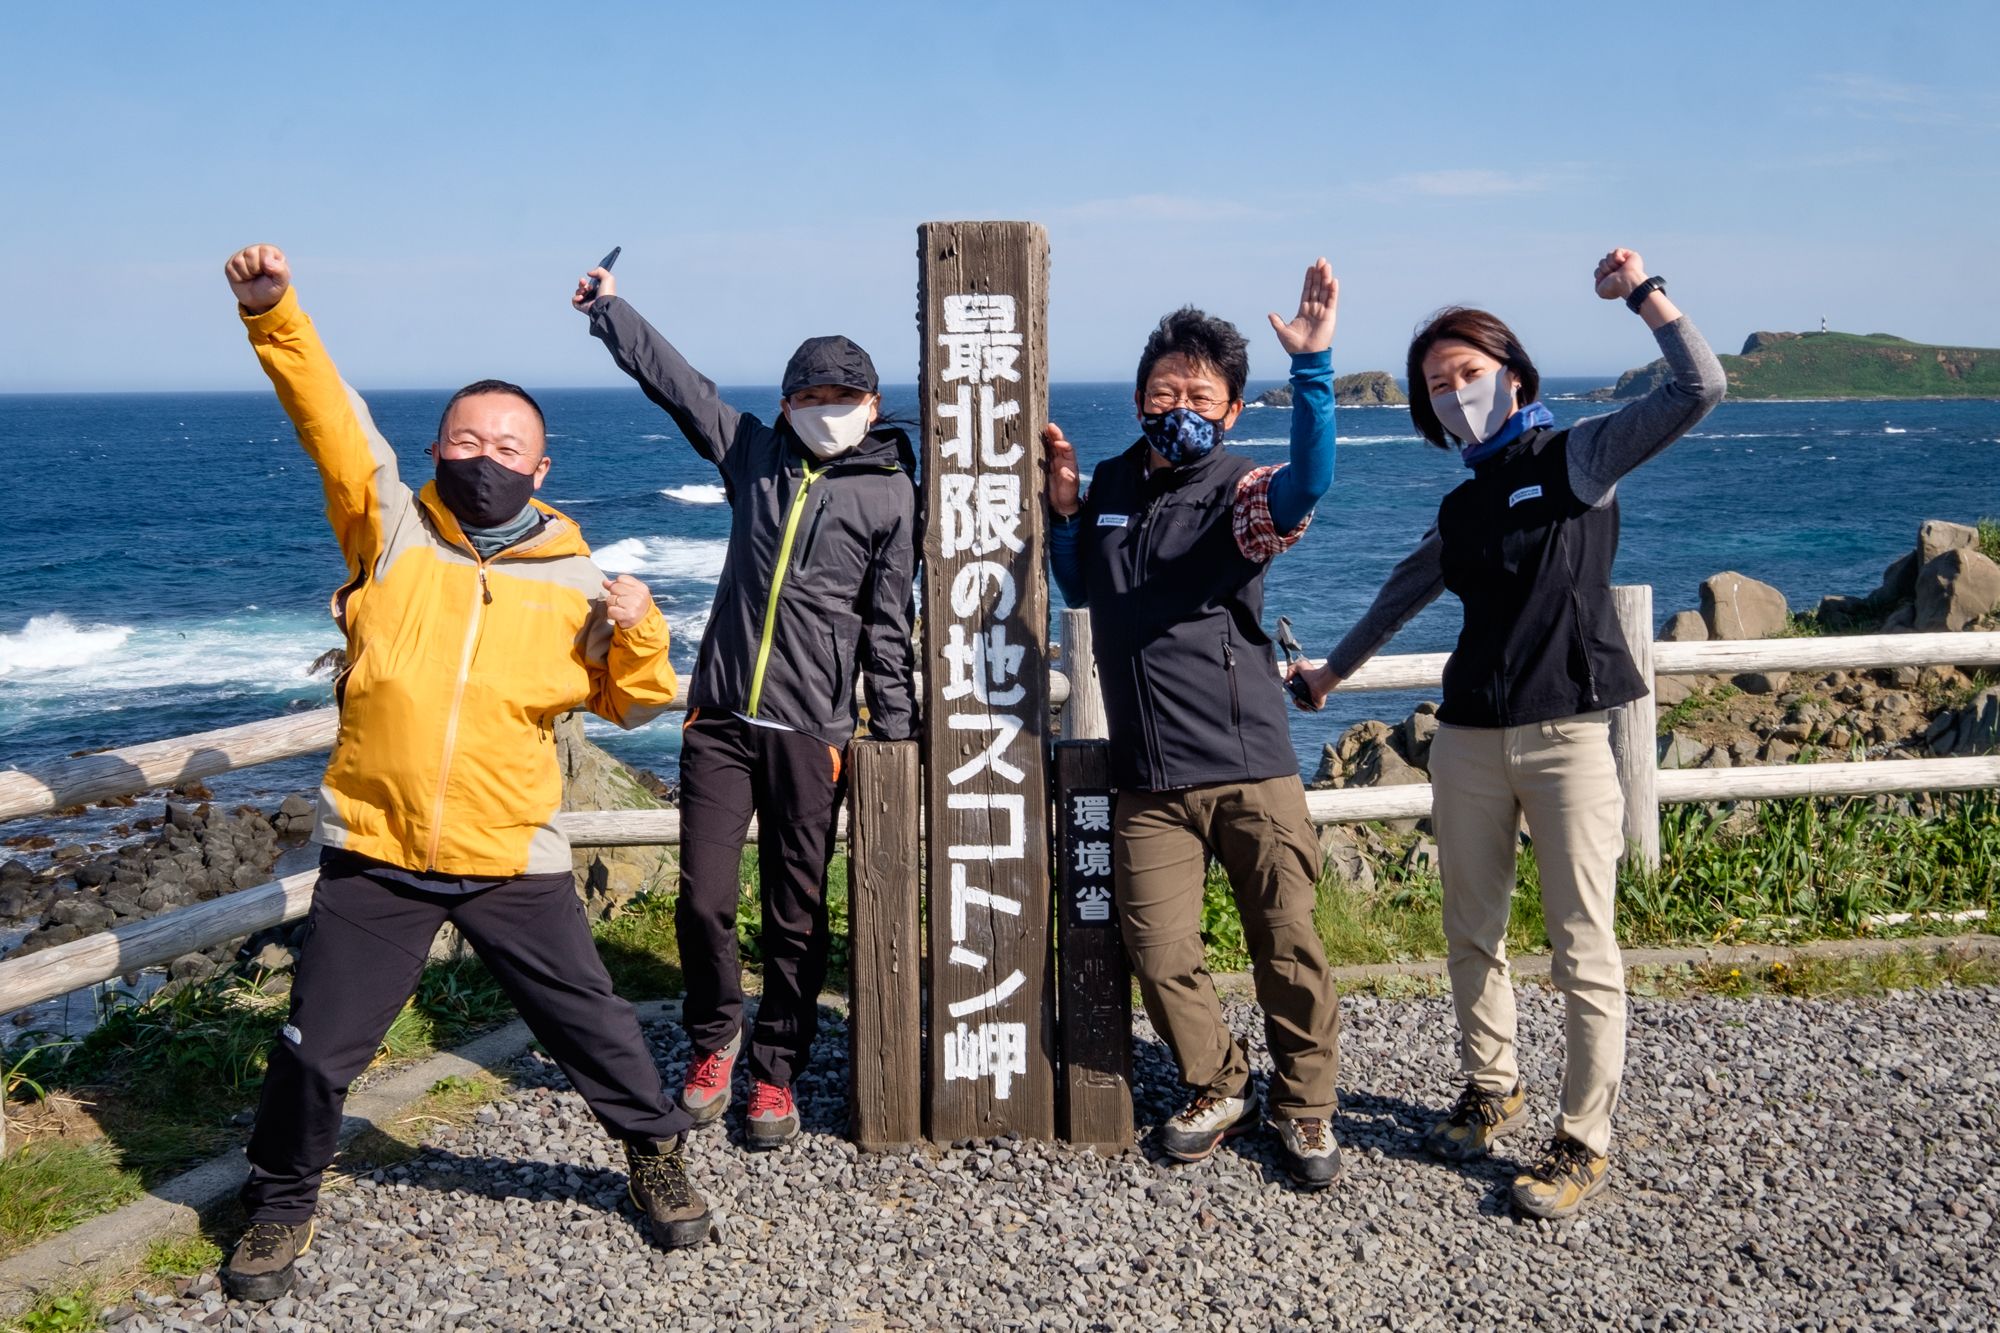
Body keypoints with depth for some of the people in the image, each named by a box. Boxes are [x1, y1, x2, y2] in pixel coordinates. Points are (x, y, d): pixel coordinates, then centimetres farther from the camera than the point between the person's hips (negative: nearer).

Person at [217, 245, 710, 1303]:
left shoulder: (573, 583, 3)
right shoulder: (390, 528, 0)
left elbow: (630, 704, 10)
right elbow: (330, 415, -9)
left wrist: (637, 634, -10)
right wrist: (274, 312, -22)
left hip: (513, 861, 0)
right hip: (373, 856, 0)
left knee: (591, 1024, 8)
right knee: (316, 1048, 7)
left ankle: (656, 1154, 35)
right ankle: (281, 1206, 32)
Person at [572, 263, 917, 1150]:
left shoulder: (890, 494, 1)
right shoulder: (755, 453, 10)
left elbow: (889, 627, 3)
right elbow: (673, 378, 18)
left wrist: (896, 735, 3)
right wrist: (608, 308, 23)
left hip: (811, 731, -2)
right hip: (719, 719, 3)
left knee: (797, 914, 4)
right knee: (703, 898, 1)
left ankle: (776, 1070, 20)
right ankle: (713, 1039, 26)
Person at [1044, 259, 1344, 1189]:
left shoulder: (1239, 492, -5)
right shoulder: (1108, 487, 11)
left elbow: (1305, 486, -29)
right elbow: (1078, 591, 26)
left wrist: (1311, 368, -39)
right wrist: (1061, 510, 10)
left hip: (1250, 770, -4)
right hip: (1148, 780, 4)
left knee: (1288, 946, 2)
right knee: (1160, 953, 2)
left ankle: (1304, 1108, 24)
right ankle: (1218, 1090, 27)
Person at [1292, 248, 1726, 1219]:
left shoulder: (1578, 459, 1)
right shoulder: (1459, 508, 17)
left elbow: (1697, 390, -10)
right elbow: (1405, 593, 33)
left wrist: (1643, 293, -9)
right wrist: (1334, 669, 42)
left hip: (1566, 735, -5)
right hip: (1468, 737, 6)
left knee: (1583, 949, -3)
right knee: (1472, 934, 13)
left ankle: (1585, 1139, 8)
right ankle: (1492, 1090, 32)